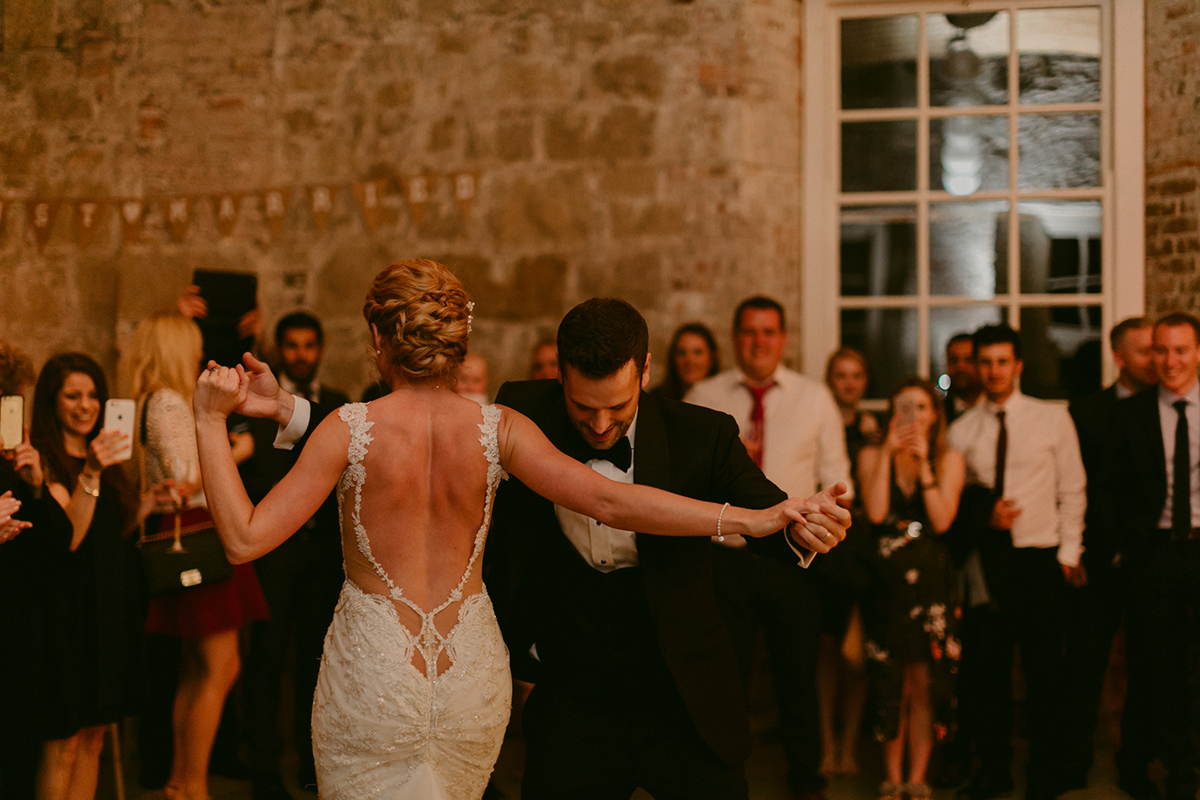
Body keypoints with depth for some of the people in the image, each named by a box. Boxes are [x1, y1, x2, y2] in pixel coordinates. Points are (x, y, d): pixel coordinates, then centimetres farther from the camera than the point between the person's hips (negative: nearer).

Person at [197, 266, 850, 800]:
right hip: (471, 680, 3)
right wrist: (764, 520, -19)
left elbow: (244, 539, -13)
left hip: (372, 686, -3)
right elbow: (610, 502, -17)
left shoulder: (347, 431, -12)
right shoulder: (498, 429, -7)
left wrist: (209, 422, -3)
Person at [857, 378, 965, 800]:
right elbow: (875, 512, -12)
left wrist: (924, 462, -11)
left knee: (923, 683, 0)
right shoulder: (871, 456, 4)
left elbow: (942, 520, -10)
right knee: (891, 683, 4)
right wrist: (889, 453, -11)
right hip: (886, 579, 0)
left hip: (931, 579, 0)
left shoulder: (949, 459, 3)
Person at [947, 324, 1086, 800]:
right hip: (986, 559, 2)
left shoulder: (1053, 420, 3)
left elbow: (1072, 492, 4)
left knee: (1044, 670, 2)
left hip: (1040, 559, -2)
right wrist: (982, 515, -8)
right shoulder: (961, 431, 6)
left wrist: (1069, 553, -2)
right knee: (984, 667, 3)